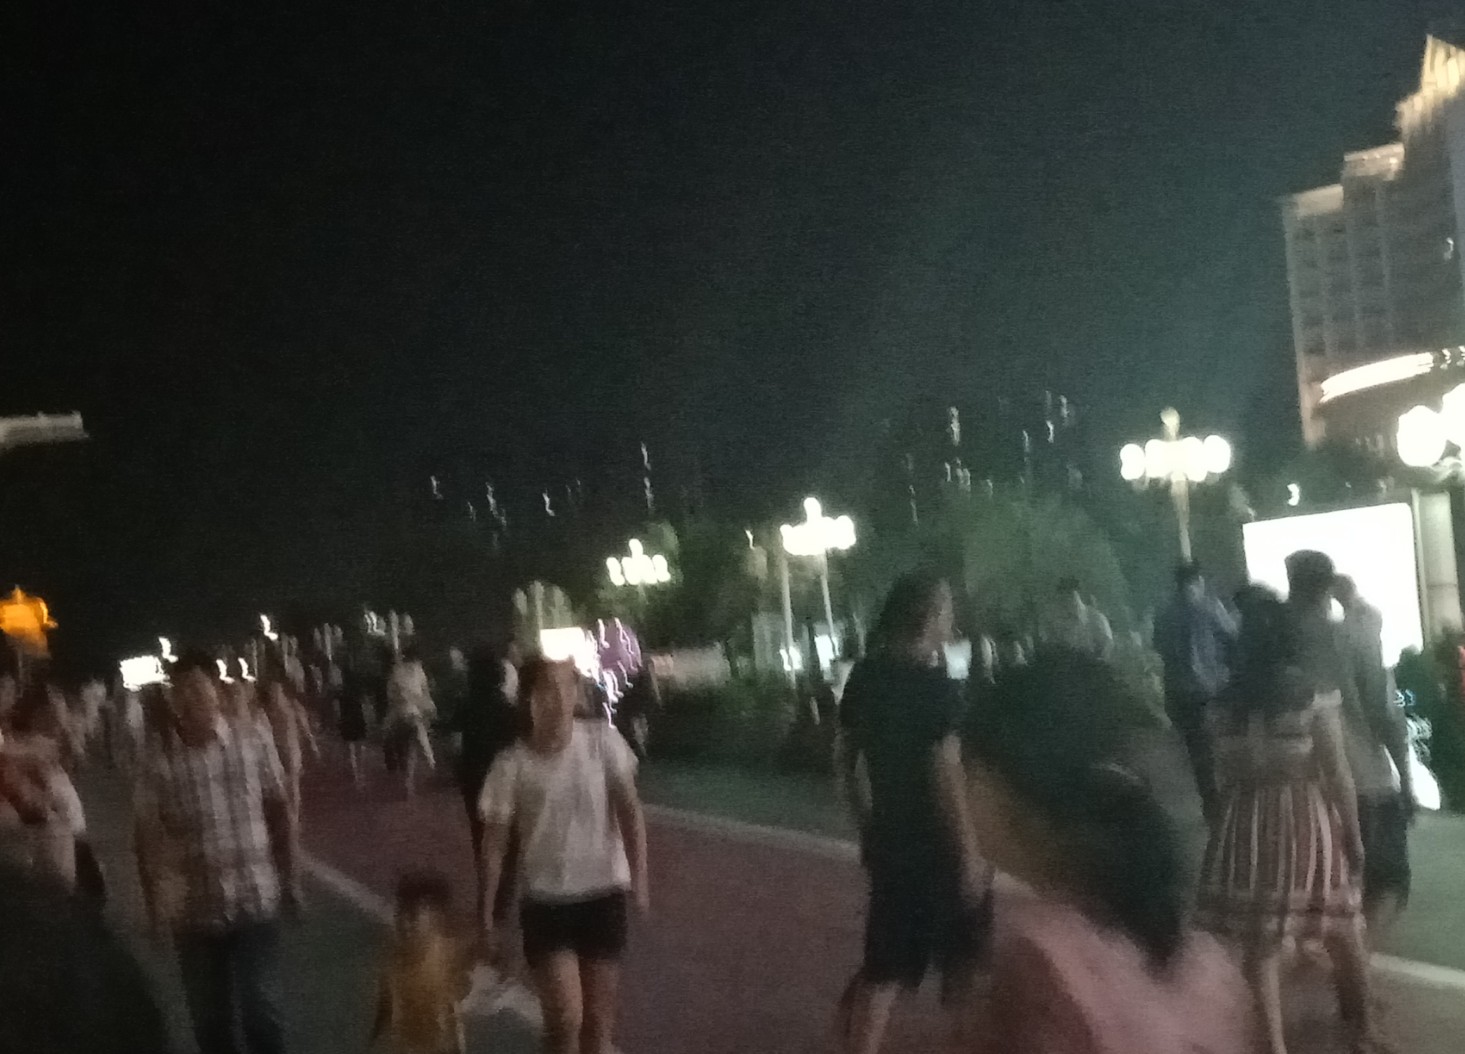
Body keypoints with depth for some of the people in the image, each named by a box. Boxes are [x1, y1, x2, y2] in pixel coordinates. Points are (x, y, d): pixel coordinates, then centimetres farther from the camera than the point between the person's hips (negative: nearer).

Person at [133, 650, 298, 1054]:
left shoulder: (254, 740, -6)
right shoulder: (159, 765, -7)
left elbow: (279, 810, 2)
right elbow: (148, 840, -3)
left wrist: (289, 879, 4)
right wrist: (155, 908, -7)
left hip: (256, 899, -1)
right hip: (195, 910, 1)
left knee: (260, 1009, -2)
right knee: (209, 1019, 12)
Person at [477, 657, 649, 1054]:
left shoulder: (603, 741, -10)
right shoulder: (512, 765, -13)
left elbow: (629, 811, -4)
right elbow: (495, 840, -4)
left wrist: (639, 880, -10)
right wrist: (486, 909, -3)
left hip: (603, 894, 2)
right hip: (546, 900, -2)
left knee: (598, 1018, 10)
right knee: (565, 1018, -11)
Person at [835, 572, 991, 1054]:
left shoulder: (866, 677, 3)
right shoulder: (934, 686, -19)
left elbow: (845, 754, 12)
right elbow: (945, 775, -22)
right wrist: (970, 853, -17)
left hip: (889, 837, 6)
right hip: (936, 843, -6)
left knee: (885, 967, 12)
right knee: (960, 959, 16)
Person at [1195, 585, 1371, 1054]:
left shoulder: (1224, 703, -4)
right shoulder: (1310, 692, -11)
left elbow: (1224, 776, 2)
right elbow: (1338, 775, -9)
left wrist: (1235, 830, 13)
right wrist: (1354, 833, 1)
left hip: (1246, 826, 2)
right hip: (1308, 820, -2)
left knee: (1260, 942, 11)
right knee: (1343, 932, 18)